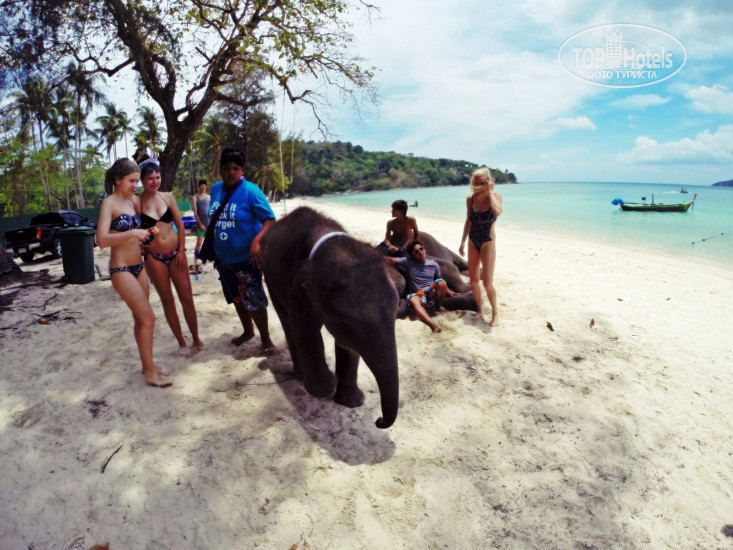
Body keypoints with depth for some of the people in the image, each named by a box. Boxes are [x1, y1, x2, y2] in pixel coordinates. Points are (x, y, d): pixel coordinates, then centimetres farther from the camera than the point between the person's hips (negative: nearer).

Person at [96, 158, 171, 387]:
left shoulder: (133, 201, 9)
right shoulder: (109, 203, -12)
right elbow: (102, 240, -22)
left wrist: (148, 231, 1)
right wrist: (132, 233, -30)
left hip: (139, 266, 7)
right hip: (121, 270, -7)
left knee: (140, 318, 12)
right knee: (148, 318, -8)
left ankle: (146, 365, 23)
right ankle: (150, 371, 3)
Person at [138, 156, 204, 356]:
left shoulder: (168, 197, 1)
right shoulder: (137, 202, -6)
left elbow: (179, 224, 4)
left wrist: (181, 250, -1)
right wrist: (142, 252, -6)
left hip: (175, 253, 2)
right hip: (154, 257, -2)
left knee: (187, 297, 3)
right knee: (167, 300, 6)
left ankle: (196, 339, 18)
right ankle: (182, 343, 18)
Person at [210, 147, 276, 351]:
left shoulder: (250, 191, -17)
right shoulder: (215, 189, 3)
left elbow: (270, 219, -21)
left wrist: (256, 241, -36)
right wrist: (212, 248, 19)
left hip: (246, 257, -7)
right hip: (223, 257, 7)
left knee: (254, 299, -2)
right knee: (237, 298, 19)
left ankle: (265, 338, 17)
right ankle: (248, 331, 39)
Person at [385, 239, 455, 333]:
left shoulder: (433, 265, 12)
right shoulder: (408, 262, 7)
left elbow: (440, 282, 23)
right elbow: (391, 260, -1)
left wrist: (448, 291, 8)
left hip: (432, 294, 2)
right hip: (417, 295, -2)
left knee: (441, 282, -27)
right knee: (413, 301, -38)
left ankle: (437, 308, -4)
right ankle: (432, 324, -61)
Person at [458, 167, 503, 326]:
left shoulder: (495, 196, -11)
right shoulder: (471, 199, -1)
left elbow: (497, 212, -33)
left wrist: (490, 191, -24)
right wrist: (462, 242, 13)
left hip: (488, 242, -5)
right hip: (473, 242, 5)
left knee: (487, 281, -7)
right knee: (473, 278, 10)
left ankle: (495, 313, 10)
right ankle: (479, 310, 25)